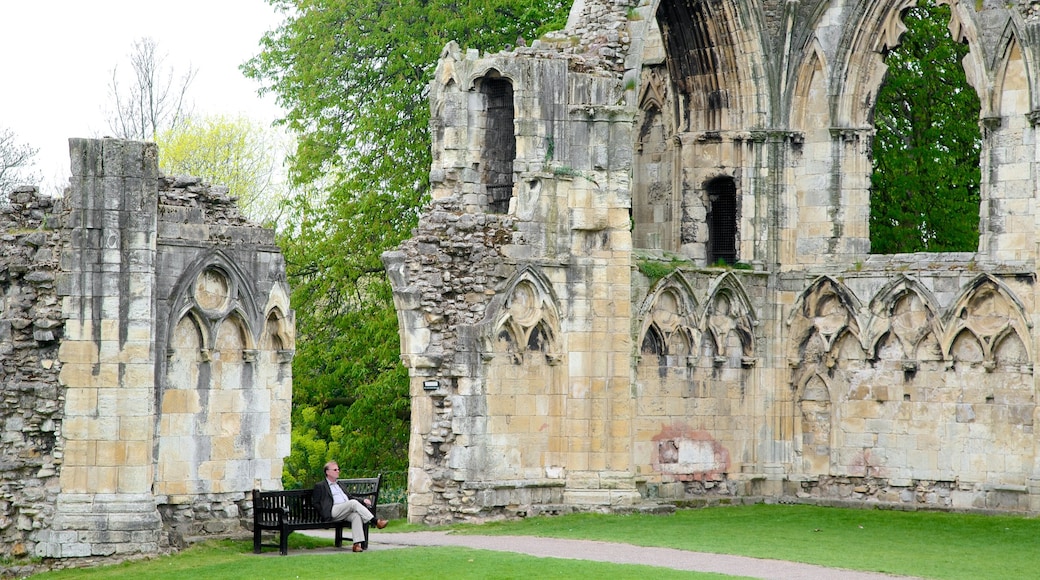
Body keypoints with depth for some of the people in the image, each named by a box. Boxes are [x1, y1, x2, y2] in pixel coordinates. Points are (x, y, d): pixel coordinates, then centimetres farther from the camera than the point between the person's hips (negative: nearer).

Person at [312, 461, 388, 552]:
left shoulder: (338, 485, 34)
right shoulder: (320, 486, 14)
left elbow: (350, 498, 30)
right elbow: (315, 503, 5)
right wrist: (325, 513, -7)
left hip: (347, 512, 6)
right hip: (333, 512, -6)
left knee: (356, 515, -30)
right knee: (353, 503, -30)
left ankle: (357, 544, -42)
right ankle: (376, 522, -34)